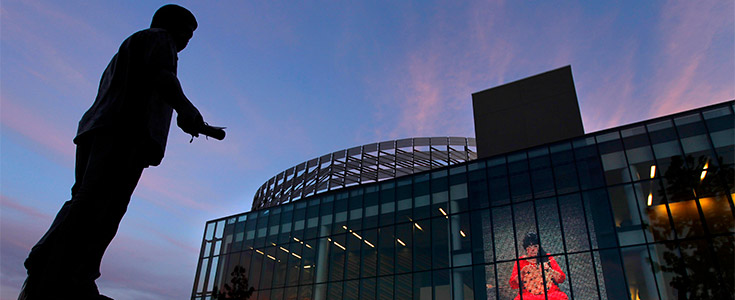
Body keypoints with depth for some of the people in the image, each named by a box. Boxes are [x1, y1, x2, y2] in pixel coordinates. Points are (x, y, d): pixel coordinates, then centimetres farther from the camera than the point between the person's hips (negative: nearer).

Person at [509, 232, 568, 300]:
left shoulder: (548, 258, 14)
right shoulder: (520, 262, 11)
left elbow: (562, 279, 8)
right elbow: (513, 285, 4)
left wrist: (548, 269, -8)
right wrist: (522, 273, -12)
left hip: (550, 293, 1)